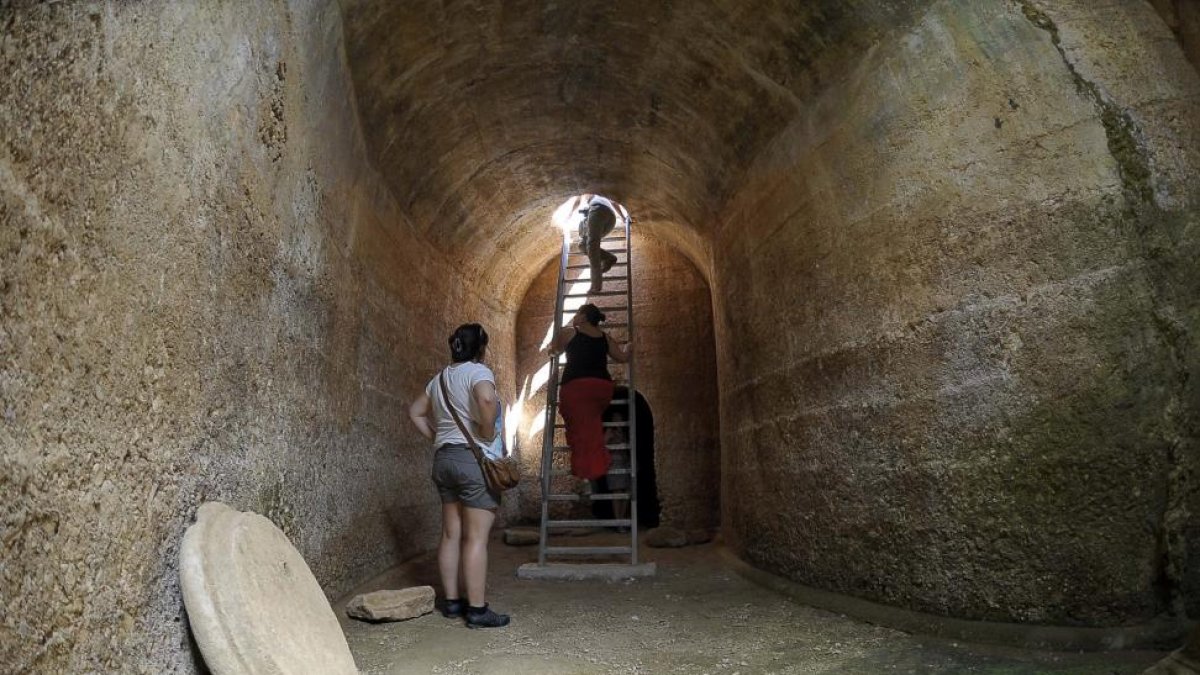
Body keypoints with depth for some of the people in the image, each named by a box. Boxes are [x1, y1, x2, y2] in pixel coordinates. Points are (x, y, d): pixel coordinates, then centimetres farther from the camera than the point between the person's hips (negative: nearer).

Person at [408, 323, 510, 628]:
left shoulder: (440, 378, 15)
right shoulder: (478, 372, -9)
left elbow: (415, 412, 21)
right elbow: (487, 400, -30)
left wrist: (437, 438, 16)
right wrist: (488, 435, -16)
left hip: (443, 458, 8)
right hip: (474, 457, -8)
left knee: (451, 534, 12)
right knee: (476, 537, -4)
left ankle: (452, 601, 21)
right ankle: (477, 610, 1)